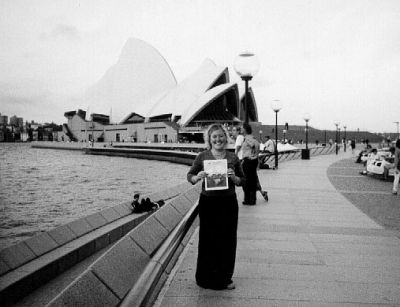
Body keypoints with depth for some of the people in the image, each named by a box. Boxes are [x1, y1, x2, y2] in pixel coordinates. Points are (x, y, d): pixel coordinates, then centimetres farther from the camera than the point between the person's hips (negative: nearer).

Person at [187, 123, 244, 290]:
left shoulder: (233, 158, 4)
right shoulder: (202, 156, -1)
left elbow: (242, 180, 9)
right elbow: (190, 176, 4)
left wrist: (234, 177, -12)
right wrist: (197, 177, -17)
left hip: (228, 203, 2)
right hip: (208, 202, -2)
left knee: (228, 240, 9)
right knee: (208, 240, 7)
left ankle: (225, 278, 27)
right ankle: (206, 278, 24)